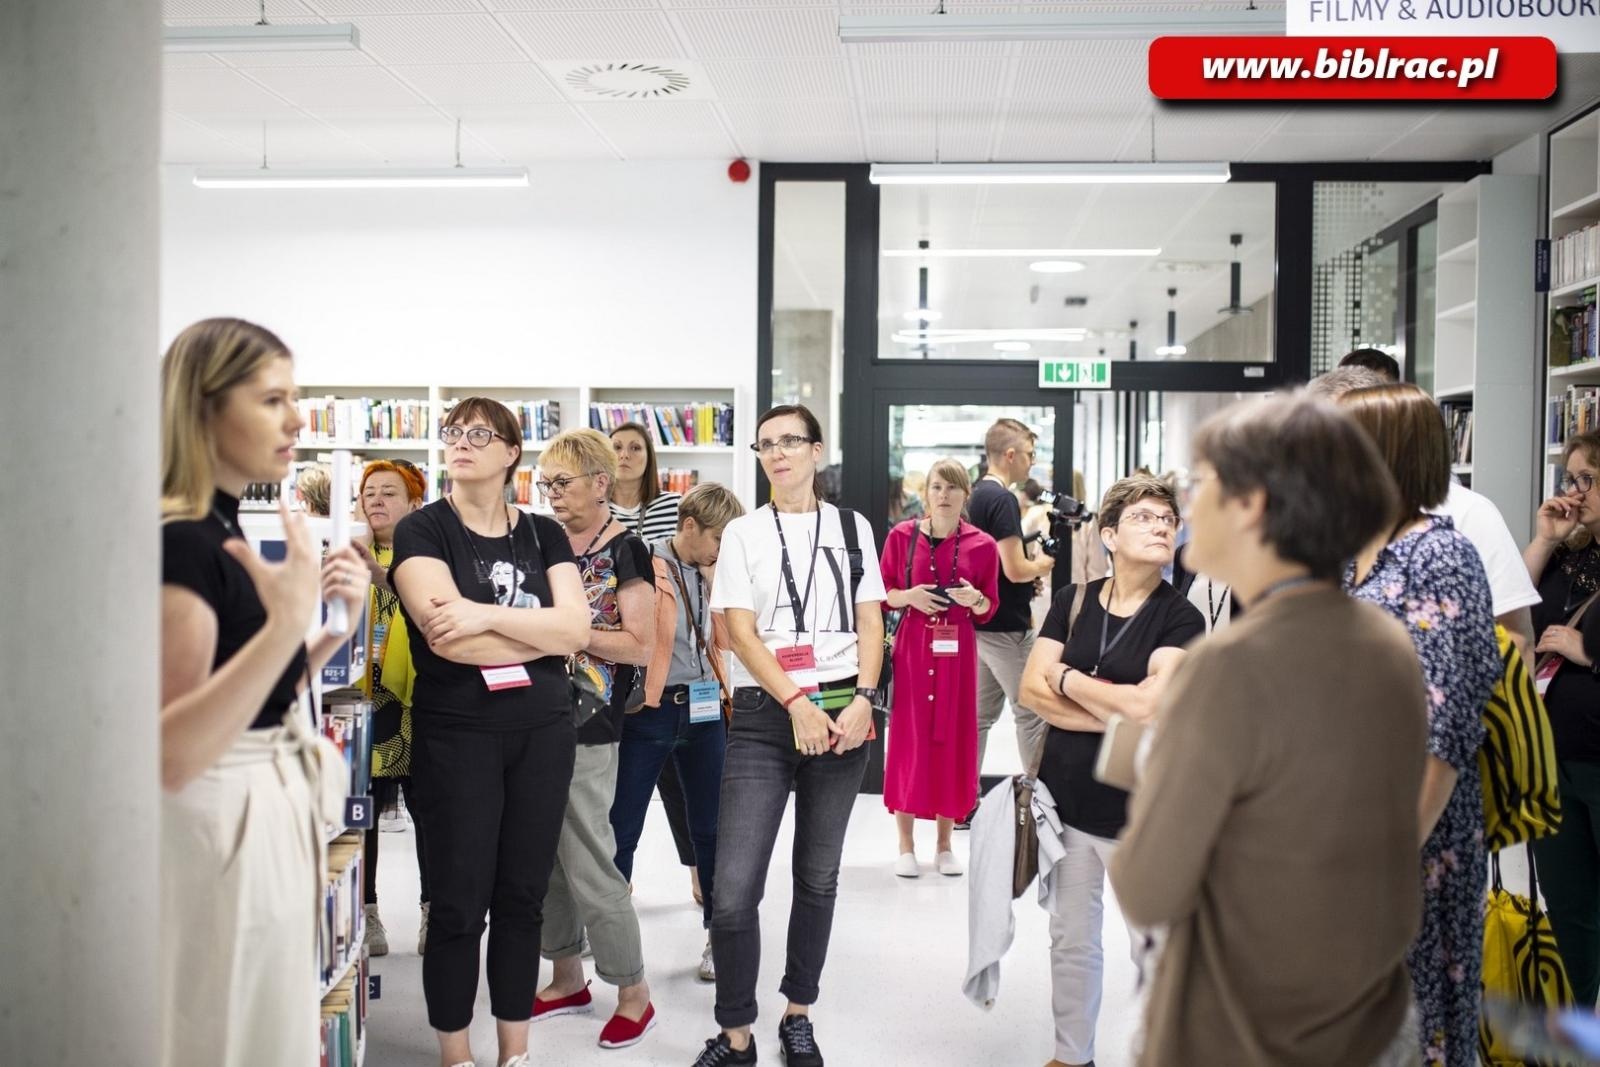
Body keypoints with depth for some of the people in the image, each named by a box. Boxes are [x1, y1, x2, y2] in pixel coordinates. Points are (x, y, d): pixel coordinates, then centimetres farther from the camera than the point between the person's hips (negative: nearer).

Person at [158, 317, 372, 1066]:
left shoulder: (226, 535, 9)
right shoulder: (178, 543, -20)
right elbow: (174, 753, -28)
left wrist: (338, 626, 0)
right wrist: (286, 625, -36)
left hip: (268, 815, 10)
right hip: (219, 829, -10)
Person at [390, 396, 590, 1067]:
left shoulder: (543, 534, 8)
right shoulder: (422, 531, -3)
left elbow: (576, 628, -6)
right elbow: (446, 637, -17)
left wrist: (487, 615, -18)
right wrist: (543, 633, -8)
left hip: (543, 733, 3)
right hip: (455, 734, -3)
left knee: (523, 897, 11)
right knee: (458, 903, 3)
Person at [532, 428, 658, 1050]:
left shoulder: (624, 551, -8)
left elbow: (641, 645, -14)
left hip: (587, 726, -7)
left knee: (588, 864, -3)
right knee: (545, 858, 12)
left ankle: (634, 992, 13)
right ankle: (568, 979, 28)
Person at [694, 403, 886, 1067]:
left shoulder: (852, 529, 11)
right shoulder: (743, 534, 7)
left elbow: (870, 623, 7)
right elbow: (741, 632, -3)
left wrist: (862, 700, -10)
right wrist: (797, 704, -15)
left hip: (842, 714, 2)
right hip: (764, 715, -1)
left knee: (818, 877, 11)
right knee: (733, 889, -9)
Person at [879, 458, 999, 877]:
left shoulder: (982, 544, 0)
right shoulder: (902, 535, 0)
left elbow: (989, 610, 6)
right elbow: (880, 594, 5)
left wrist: (974, 599, -15)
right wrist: (908, 596, -14)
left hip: (956, 651, 1)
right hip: (912, 647, -1)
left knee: (953, 739, 5)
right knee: (908, 738, 1)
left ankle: (945, 844, 18)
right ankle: (906, 845, 11)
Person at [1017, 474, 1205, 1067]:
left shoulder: (1180, 619, -8)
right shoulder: (1072, 602, 2)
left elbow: (1148, 706, -21)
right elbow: (1031, 690, -4)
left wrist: (1066, 677, -8)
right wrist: (1117, 716, -15)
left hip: (1142, 811, -4)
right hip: (1067, 796, 4)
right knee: (1071, 937, 17)